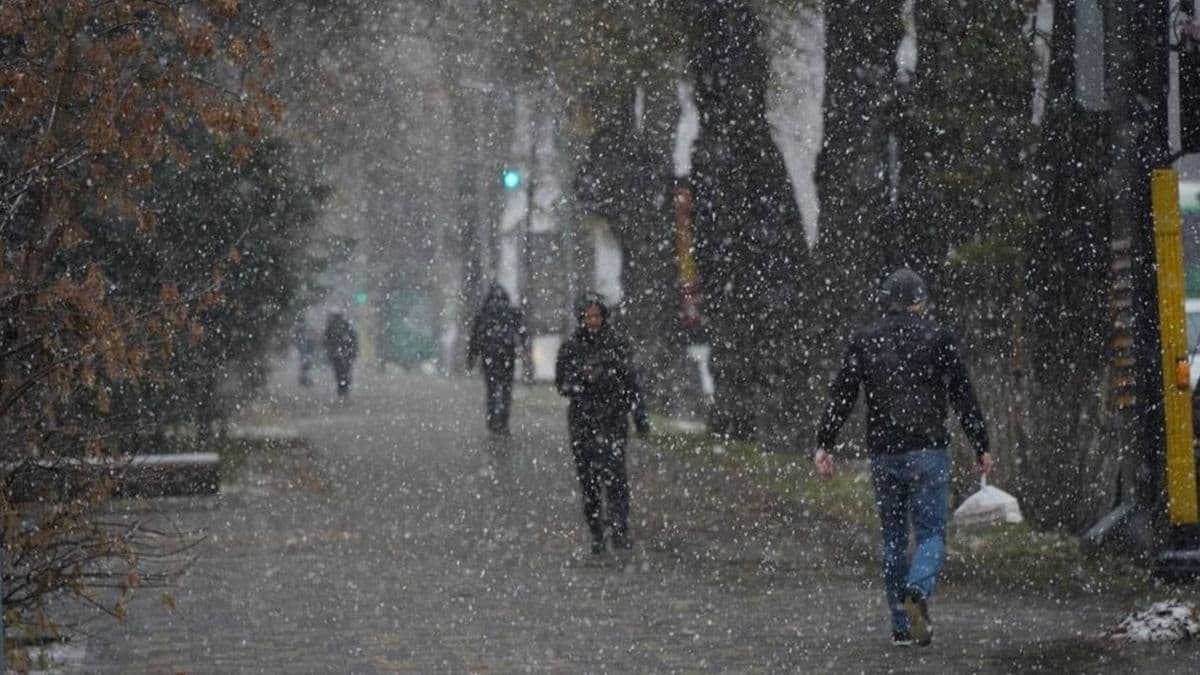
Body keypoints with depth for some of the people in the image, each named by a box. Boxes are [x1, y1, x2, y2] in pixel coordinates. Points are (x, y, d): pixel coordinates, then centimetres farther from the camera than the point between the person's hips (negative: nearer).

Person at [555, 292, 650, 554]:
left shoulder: (616, 345, 6)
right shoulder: (571, 348, 6)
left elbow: (631, 383, 10)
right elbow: (561, 383, 2)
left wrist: (640, 417, 10)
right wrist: (584, 377, -16)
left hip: (613, 418, -1)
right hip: (582, 420, 1)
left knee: (614, 474, -15)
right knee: (588, 478, 2)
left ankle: (619, 530, -17)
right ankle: (596, 534, 10)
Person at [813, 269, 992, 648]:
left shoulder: (865, 341, 6)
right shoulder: (937, 338, -1)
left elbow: (840, 396, 2)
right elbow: (963, 396, -2)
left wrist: (824, 445, 4)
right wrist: (981, 447, 1)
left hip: (882, 454, 3)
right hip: (928, 451, -3)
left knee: (893, 538, 11)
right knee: (931, 533, 1)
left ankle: (901, 626, 10)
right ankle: (918, 591, -28)